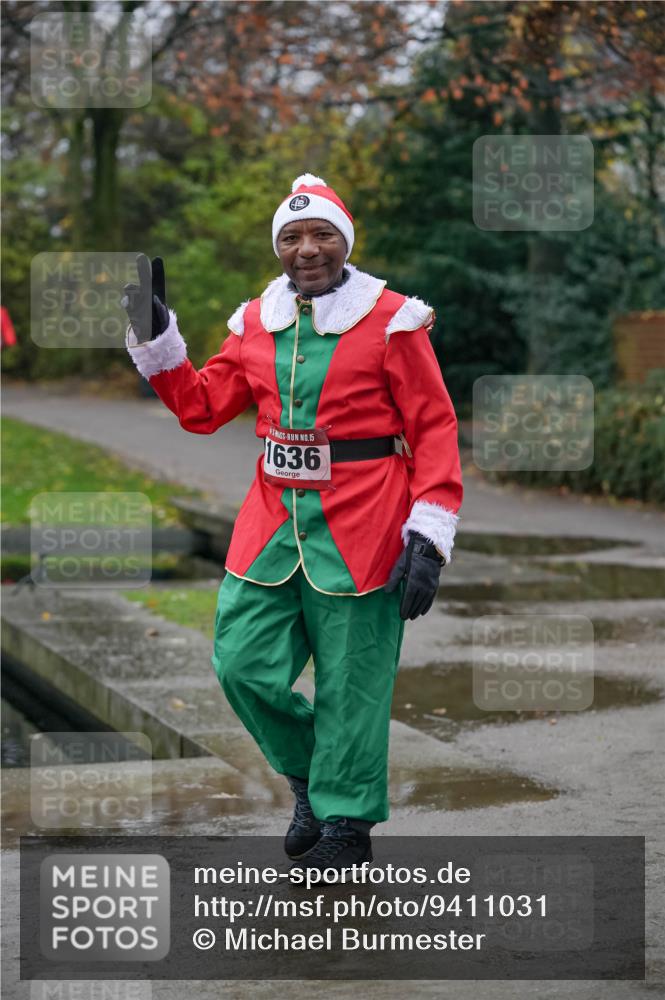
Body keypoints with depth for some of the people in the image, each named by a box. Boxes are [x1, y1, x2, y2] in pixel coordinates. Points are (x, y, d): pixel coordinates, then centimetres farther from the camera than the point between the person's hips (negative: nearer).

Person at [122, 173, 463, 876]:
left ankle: (347, 824, 18)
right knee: (243, 663, 3)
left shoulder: (390, 320, -5)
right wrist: (155, 336, 4)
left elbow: (434, 428, -6)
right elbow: (201, 406, 14)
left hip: (360, 528, -5)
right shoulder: (257, 322, 9)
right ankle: (311, 779, 27)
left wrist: (430, 535, -13)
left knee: (351, 683, 2)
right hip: (273, 519, 5)